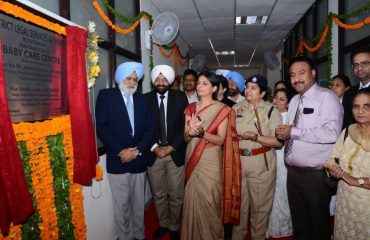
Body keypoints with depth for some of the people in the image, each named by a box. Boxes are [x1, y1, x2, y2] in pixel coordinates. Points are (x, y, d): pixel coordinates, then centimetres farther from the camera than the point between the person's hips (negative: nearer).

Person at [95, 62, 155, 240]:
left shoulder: (141, 99, 10)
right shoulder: (106, 95, -2)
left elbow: (150, 127, 4)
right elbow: (102, 128, -10)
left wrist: (138, 150, -10)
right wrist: (121, 151, -15)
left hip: (139, 160, 3)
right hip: (117, 161, -3)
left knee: (139, 203, 14)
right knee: (121, 206, 7)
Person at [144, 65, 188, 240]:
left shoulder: (180, 97, 0)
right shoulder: (145, 99, 2)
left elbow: (185, 126, -4)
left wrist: (171, 147, -11)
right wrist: (154, 148, -10)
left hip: (175, 153, -1)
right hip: (153, 153, 1)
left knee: (176, 195, 8)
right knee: (158, 195, 13)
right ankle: (163, 224, 34)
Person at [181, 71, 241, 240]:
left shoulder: (223, 110, -5)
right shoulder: (191, 108, 7)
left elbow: (221, 139, -10)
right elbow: (186, 138, 4)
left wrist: (201, 132, -25)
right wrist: (191, 131, -19)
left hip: (211, 162, -4)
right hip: (192, 160, 4)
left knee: (209, 203, 3)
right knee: (193, 202, 10)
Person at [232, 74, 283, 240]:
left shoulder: (271, 110, -3)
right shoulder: (236, 108, 9)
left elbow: (278, 141, -9)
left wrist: (256, 137, -19)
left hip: (261, 163, -3)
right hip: (238, 161, 3)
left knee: (260, 205, 8)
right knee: (238, 202, 15)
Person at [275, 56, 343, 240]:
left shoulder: (327, 97, -10)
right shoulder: (294, 101, 13)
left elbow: (332, 134, -23)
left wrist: (294, 132, -21)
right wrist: (284, 133, -4)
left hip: (316, 173, -7)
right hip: (293, 171, 7)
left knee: (318, 221, 11)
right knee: (298, 220, 21)